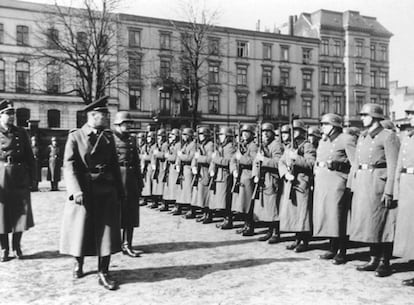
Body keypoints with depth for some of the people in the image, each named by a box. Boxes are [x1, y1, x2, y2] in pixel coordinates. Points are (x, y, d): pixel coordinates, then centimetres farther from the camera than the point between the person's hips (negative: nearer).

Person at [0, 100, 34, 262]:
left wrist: (29, 177, 5)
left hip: (20, 180, 2)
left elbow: (29, 156, 11)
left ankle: (16, 246, 22)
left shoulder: (21, 133, 9)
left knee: (20, 214, 5)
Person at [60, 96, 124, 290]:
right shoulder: (75, 136, -4)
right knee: (81, 230, 8)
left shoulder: (108, 137, 9)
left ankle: (103, 273, 10)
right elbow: (69, 165, -11)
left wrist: (119, 191, 9)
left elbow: (114, 165, 12)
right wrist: (76, 190, -22)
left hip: (107, 193, 3)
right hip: (84, 192, -3)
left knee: (106, 231, 2)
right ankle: (78, 264, 33)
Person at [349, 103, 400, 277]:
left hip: (379, 181, -7)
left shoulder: (388, 136, -6)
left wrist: (389, 191, -17)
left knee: (382, 223, -2)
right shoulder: (362, 138, 17)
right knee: (367, 222, 10)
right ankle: (374, 260, 21)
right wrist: (354, 187, 12)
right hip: (361, 183, 7)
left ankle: (385, 263, 7)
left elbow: (393, 166, -12)